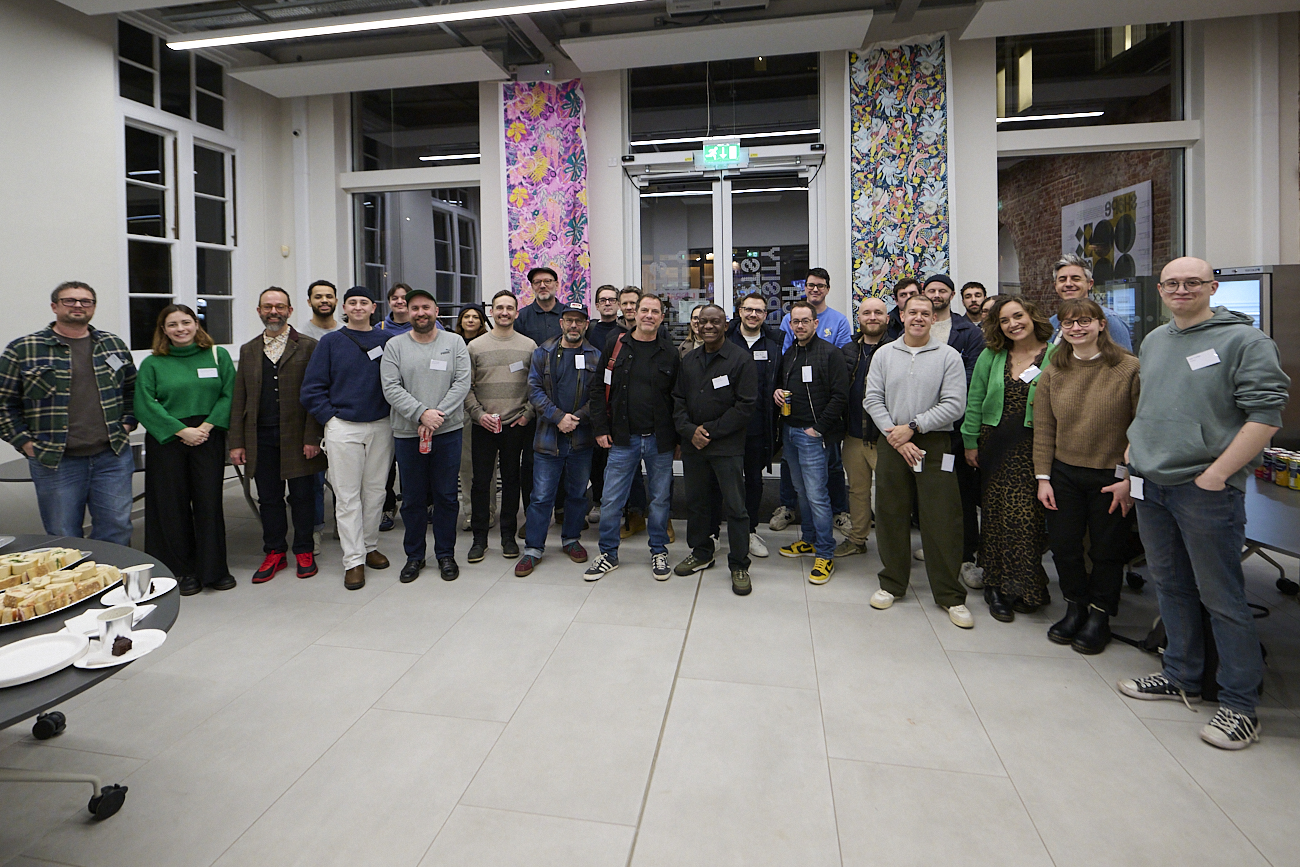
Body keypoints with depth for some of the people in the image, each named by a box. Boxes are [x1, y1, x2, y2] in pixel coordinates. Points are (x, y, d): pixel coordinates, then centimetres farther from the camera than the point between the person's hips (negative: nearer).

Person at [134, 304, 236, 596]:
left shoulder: (218, 356, 6)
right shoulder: (152, 364, 4)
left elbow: (229, 395, 1)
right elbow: (145, 405, -3)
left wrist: (207, 425, -11)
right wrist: (182, 430, -12)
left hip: (208, 439, 0)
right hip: (166, 441, 0)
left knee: (209, 502, 3)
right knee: (173, 505, 5)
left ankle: (213, 569, 15)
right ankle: (183, 571, 17)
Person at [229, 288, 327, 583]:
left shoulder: (308, 346, 1)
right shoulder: (248, 350, 13)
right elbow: (239, 399, 11)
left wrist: (312, 437, -11)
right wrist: (236, 442, 5)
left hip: (297, 436, -3)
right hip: (261, 437, 4)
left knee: (302, 496, 5)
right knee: (268, 498, 10)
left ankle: (304, 552, 19)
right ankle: (275, 553, 23)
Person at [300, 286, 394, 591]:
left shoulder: (387, 340, 6)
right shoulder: (330, 342, 3)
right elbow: (312, 386, 1)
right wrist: (330, 416, -5)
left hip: (381, 427, 2)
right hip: (343, 428, -2)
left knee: (375, 491, 10)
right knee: (347, 496, -1)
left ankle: (370, 546, 25)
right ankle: (354, 560, 4)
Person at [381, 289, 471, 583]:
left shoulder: (455, 343, 5)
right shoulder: (394, 346, 5)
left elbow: (462, 383, -4)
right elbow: (391, 388, -4)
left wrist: (437, 416, -14)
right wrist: (422, 413, -17)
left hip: (448, 431, 0)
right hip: (407, 433, 1)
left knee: (446, 495, 7)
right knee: (412, 498, 9)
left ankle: (446, 555, 21)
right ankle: (414, 556, 24)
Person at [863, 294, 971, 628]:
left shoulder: (948, 356, 1)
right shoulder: (884, 354, 8)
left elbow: (954, 405, -8)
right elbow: (872, 399, 2)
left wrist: (912, 427, -13)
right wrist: (893, 434, -10)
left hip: (935, 445, -2)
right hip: (892, 445, 2)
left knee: (942, 521, -1)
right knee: (891, 516, 9)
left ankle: (951, 596, 12)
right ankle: (892, 584, 24)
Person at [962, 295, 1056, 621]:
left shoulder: (1055, 356, 0)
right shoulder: (991, 356, 8)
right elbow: (974, 402, 9)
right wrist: (971, 442, 7)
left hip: (1035, 448, -2)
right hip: (996, 446, 3)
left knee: (1027, 516, -4)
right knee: (995, 514, 5)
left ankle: (1024, 588, 15)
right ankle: (996, 586, 17)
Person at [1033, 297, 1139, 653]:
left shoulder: (1130, 368, -8)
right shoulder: (1053, 372, 3)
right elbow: (1043, 429, 3)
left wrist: (1130, 479, -12)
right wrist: (1043, 477, -1)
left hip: (1111, 477, -3)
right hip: (1064, 473, 3)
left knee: (1107, 550, 9)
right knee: (1063, 544, 9)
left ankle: (1099, 615, 29)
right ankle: (1075, 607, 31)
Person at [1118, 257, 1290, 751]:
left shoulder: (1244, 341, -6)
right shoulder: (1153, 341, 14)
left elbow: (1266, 415, -13)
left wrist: (1216, 474, -19)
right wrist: (1132, 463, 16)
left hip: (1206, 490, -6)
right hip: (1150, 487, 7)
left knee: (1221, 597, 1)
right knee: (1172, 586, 16)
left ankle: (1240, 704, 14)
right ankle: (1182, 677, 30)